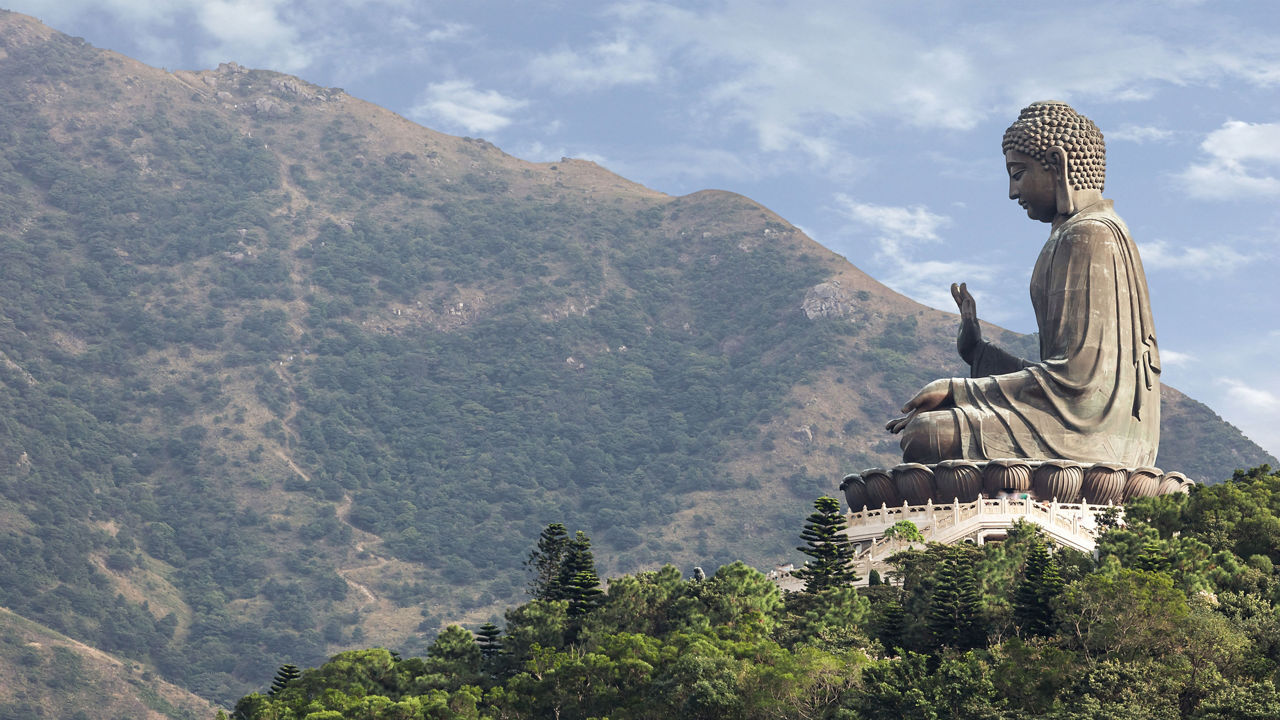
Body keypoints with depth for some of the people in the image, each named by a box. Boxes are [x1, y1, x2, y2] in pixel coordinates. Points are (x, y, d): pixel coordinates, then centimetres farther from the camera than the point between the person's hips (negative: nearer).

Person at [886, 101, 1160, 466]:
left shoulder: (1090, 236, -9)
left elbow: (1078, 376, -18)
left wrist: (957, 392, -15)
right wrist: (979, 352, 22)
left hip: (1093, 433, -11)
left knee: (925, 437, -24)